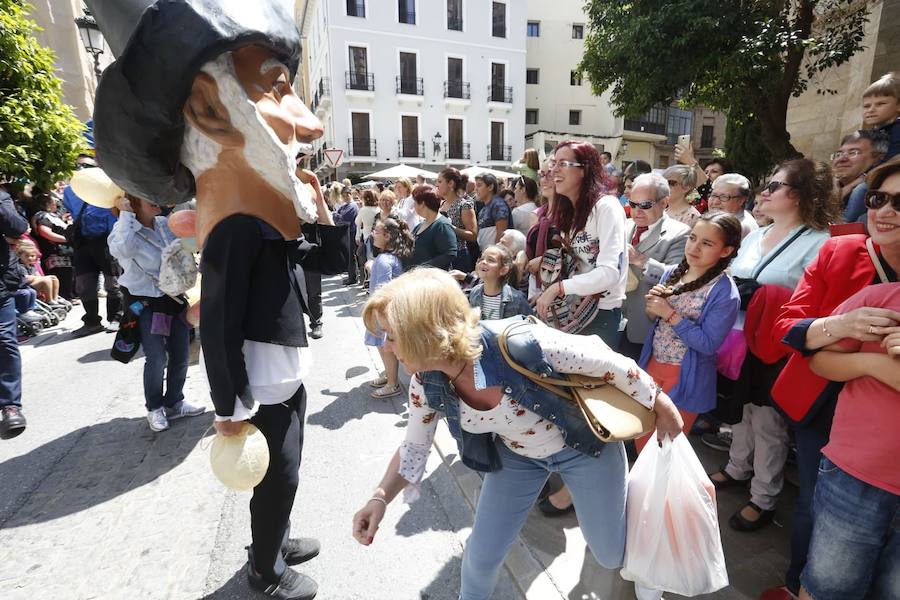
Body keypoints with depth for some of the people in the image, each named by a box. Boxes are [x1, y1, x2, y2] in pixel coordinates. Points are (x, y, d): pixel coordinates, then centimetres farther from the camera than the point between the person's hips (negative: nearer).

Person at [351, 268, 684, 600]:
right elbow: (414, 447, -4)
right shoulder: (427, 385, -21)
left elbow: (608, 362, -26)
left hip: (583, 444, -3)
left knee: (612, 556, 15)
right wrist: (380, 498, -19)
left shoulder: (519, 343, -41)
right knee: (481, 555, 9)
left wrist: (660, 406, -11)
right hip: (516, 455, 4)